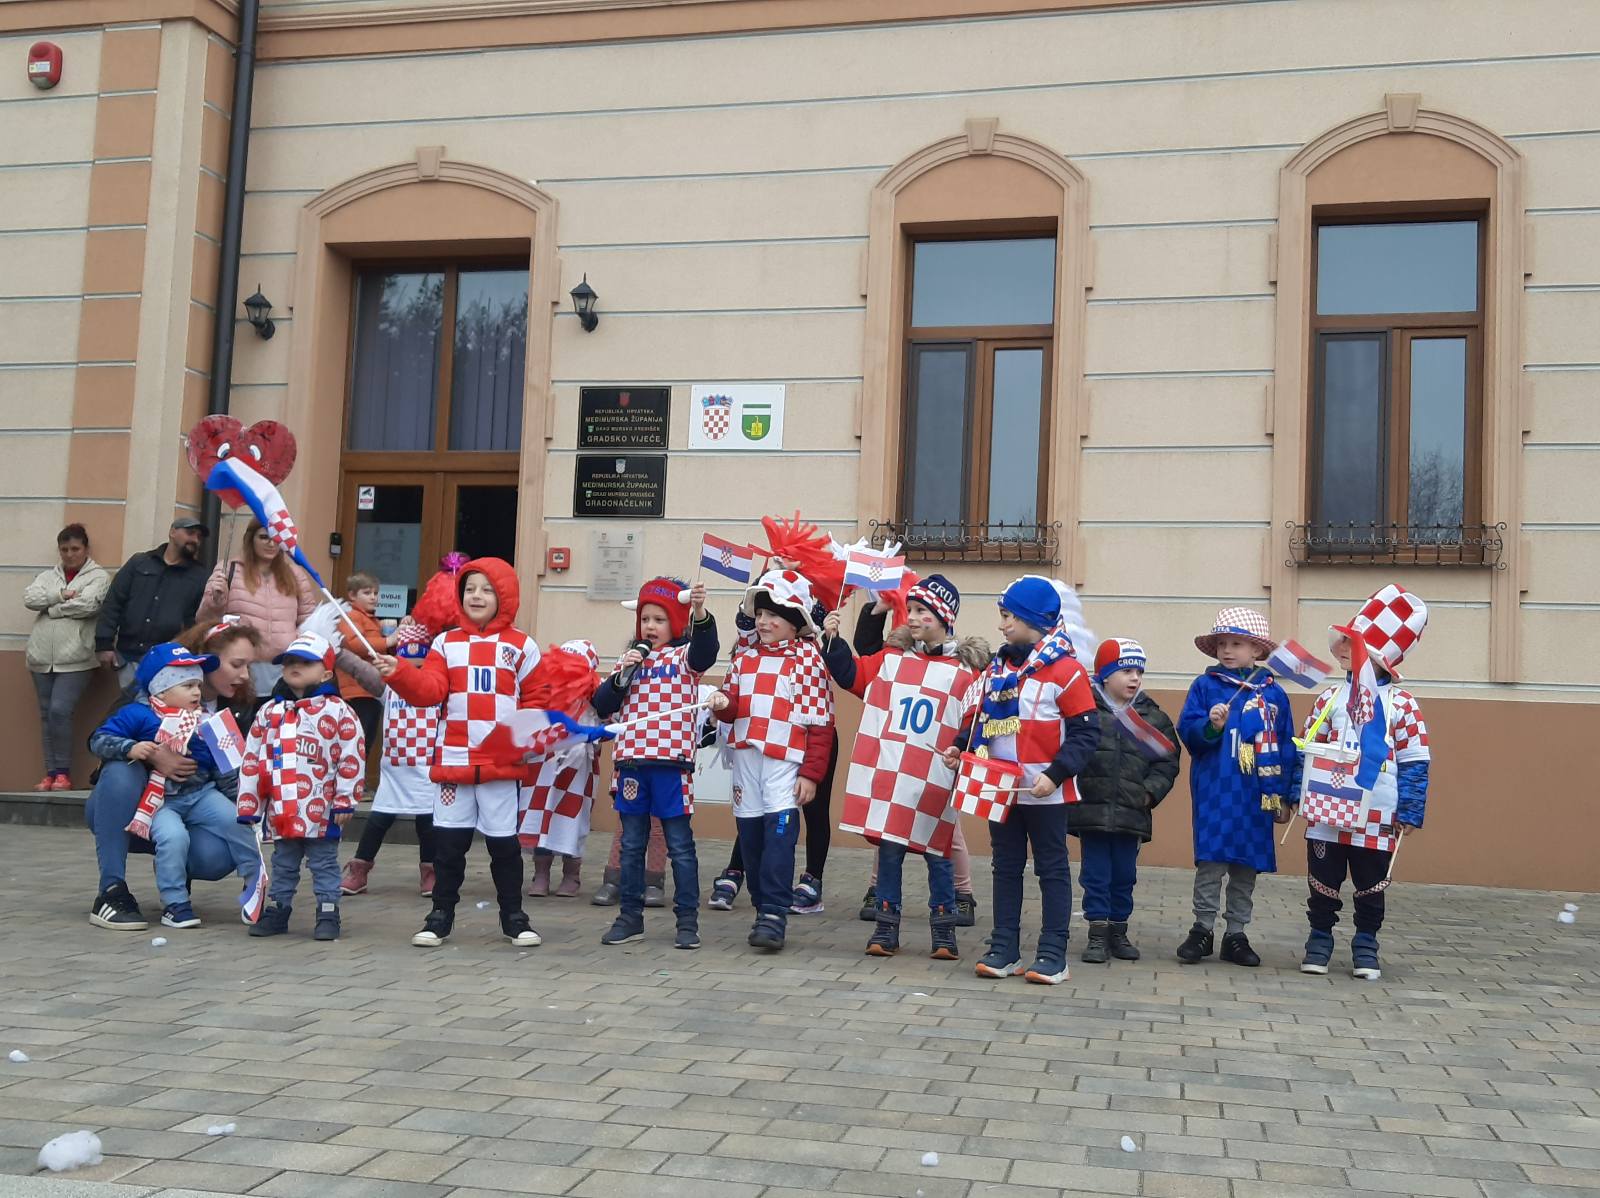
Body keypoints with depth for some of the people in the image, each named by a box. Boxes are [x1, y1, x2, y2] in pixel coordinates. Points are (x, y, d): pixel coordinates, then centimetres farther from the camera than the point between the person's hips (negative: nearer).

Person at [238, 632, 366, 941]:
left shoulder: (336, 710, -5)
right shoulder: (269, 712, 10)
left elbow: (352, 757, -8)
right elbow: (251, 759, 12)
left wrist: (345, 801, -10)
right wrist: (249, 806, 8)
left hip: (320, 810, -4)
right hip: (280, 810, 5)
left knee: (324, 864, 5)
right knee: (282, 863, 16)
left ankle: (328, 913, 11)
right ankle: (277, 910, 25)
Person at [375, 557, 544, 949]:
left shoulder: (521, 646, 5)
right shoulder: (446, 643, 8)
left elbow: (536, 700, 5)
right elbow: (428, 690, -4)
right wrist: (399, 674, -20)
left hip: (503, 763, -1)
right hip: (453, 759, 2)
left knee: (504, 843, 6)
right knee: (448, 842, 6)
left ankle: (513, 916, 18)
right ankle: (441, 914, 18)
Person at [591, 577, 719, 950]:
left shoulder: (684, 656, 1)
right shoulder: (631, 659, 15)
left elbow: (706, 651, -23)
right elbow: (602, 707, 9)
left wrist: (701, 614, -40)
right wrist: (622, 676, -7)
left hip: (671, 761, -4)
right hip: (631, 760, 5)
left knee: (680, 845, 1)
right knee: (631, 844, 10)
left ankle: (687, 920, 6)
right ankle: (630, 916, 19)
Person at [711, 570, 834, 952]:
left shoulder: (808, 658, -3)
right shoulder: (746, 657, 14)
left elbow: (820, 722, -5)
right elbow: (733, 707, 17)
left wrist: (810, 773, -9)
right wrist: (723, 705, -8)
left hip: (785, 762, -6)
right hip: (745, 758, 6)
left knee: (779, 834, -13)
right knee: (750, 835, 8)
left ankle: (775, 915, -11)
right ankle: (764, 909, 19)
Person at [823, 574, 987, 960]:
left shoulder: (966, 668, 0)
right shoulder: (891, 656, 9)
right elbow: (852, 674, 13)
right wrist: (833, 641, 2)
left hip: (934, 780, -2)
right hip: (887, 775, 3)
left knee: (937, 854, 5)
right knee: (888, 849, 6)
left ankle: (943, 932, 16)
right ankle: (886, 929, 15)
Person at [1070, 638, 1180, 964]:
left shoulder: (1154, 717, 6)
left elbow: (1167, 761, 7)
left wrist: (1151, 791, -6)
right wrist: (1071, 789, -14)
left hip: (1132, 812, 3)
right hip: (1091, 809, -3)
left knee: (1124, 876, 12)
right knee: (1095, 874, 4)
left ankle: (1119, 932, 26)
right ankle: (1098, 935, 12)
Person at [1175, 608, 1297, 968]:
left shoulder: (1273, 693, 6)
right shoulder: (1205, 685, 2)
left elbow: (1285, 748, 9)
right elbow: (1186, 730, -2)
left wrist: (1283, 796, 8)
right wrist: (1210, 726, -22)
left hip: (1257, 796, 2)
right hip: (1214, 792, -2)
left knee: (1247, 866, 9)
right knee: (1210, 861, -3)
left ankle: (1236, 935, 18)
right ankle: (1203, 929, 8)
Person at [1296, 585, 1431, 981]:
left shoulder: (1402, 704, -2)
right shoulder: (1329, 698, 5)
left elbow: (1414, 763, -2)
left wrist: (1410, 812, -4)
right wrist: (1301, 795, 1)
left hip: (1377, 819, -2)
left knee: (1370, 888, 10)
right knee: (1323, 883, 8)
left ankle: (1366, 948, 24)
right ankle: (1319, 942, 21)